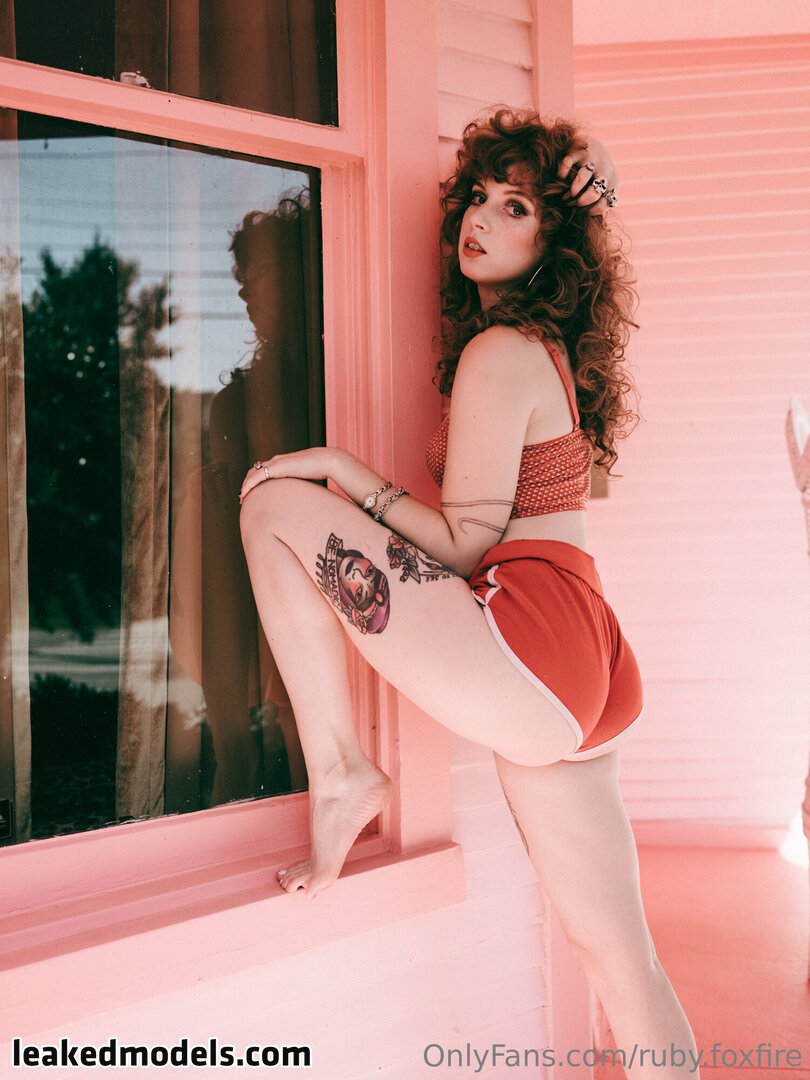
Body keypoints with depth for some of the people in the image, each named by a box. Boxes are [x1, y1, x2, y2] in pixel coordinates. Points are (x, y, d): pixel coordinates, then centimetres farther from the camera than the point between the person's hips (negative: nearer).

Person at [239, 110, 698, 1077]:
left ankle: (338, 772, -4)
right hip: (585, 670, 9)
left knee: (272, 500, -4)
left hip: (526, 641, -9)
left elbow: (466, 541, -9)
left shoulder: (500, 352, -5)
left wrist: (342, 469, -2)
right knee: (614, 952, 16)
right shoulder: (556, 344, 20)